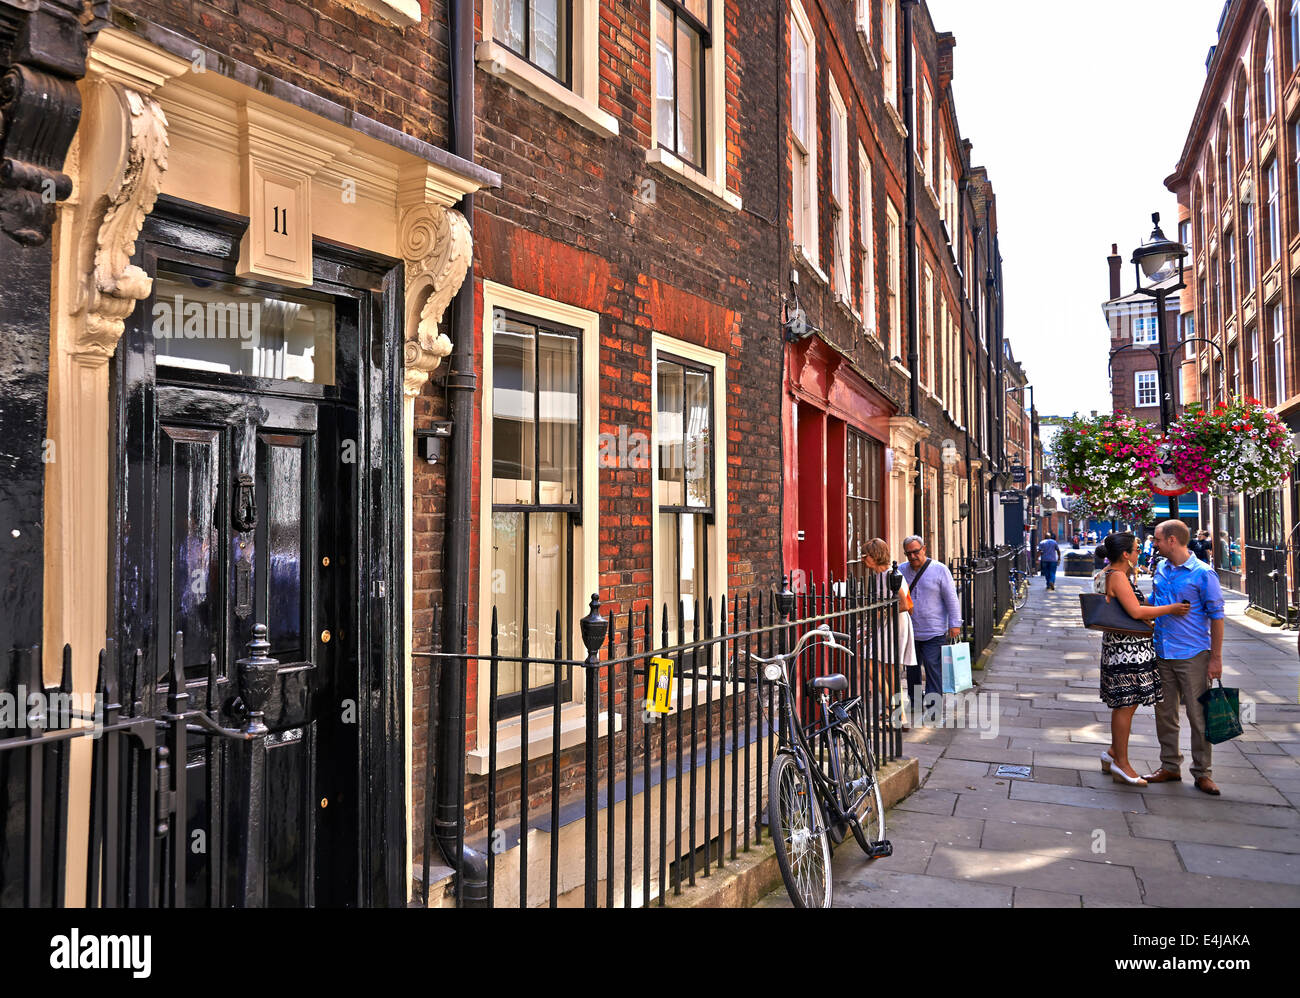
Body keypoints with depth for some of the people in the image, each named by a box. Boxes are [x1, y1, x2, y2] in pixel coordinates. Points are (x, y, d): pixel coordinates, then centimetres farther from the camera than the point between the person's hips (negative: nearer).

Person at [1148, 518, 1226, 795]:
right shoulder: (1161, 570, 8)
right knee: (1165, 714, 12)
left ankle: (1201, 773, 14)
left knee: (1198, 716, 2)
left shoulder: (1203, 573, -10)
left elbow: (1216, 616, -8)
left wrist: (1216, 658, -10)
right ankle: (1170, 766, 24)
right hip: (1162, 655, 6)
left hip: (1192, 655, -6)